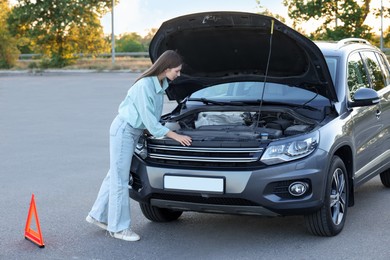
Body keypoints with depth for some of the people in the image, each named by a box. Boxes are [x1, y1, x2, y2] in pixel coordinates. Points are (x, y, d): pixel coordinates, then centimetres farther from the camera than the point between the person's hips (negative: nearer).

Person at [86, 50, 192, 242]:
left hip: (135, 130, 9)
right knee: (120, 178, -1)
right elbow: (149, 120, -25)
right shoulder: (145, 85, -26)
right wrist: (175, 136, -22)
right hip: (124, 129, -9)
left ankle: (98, 215, 27)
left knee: (116, 174, 15)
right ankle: (118, 227, 7)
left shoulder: (162, 83, 0)